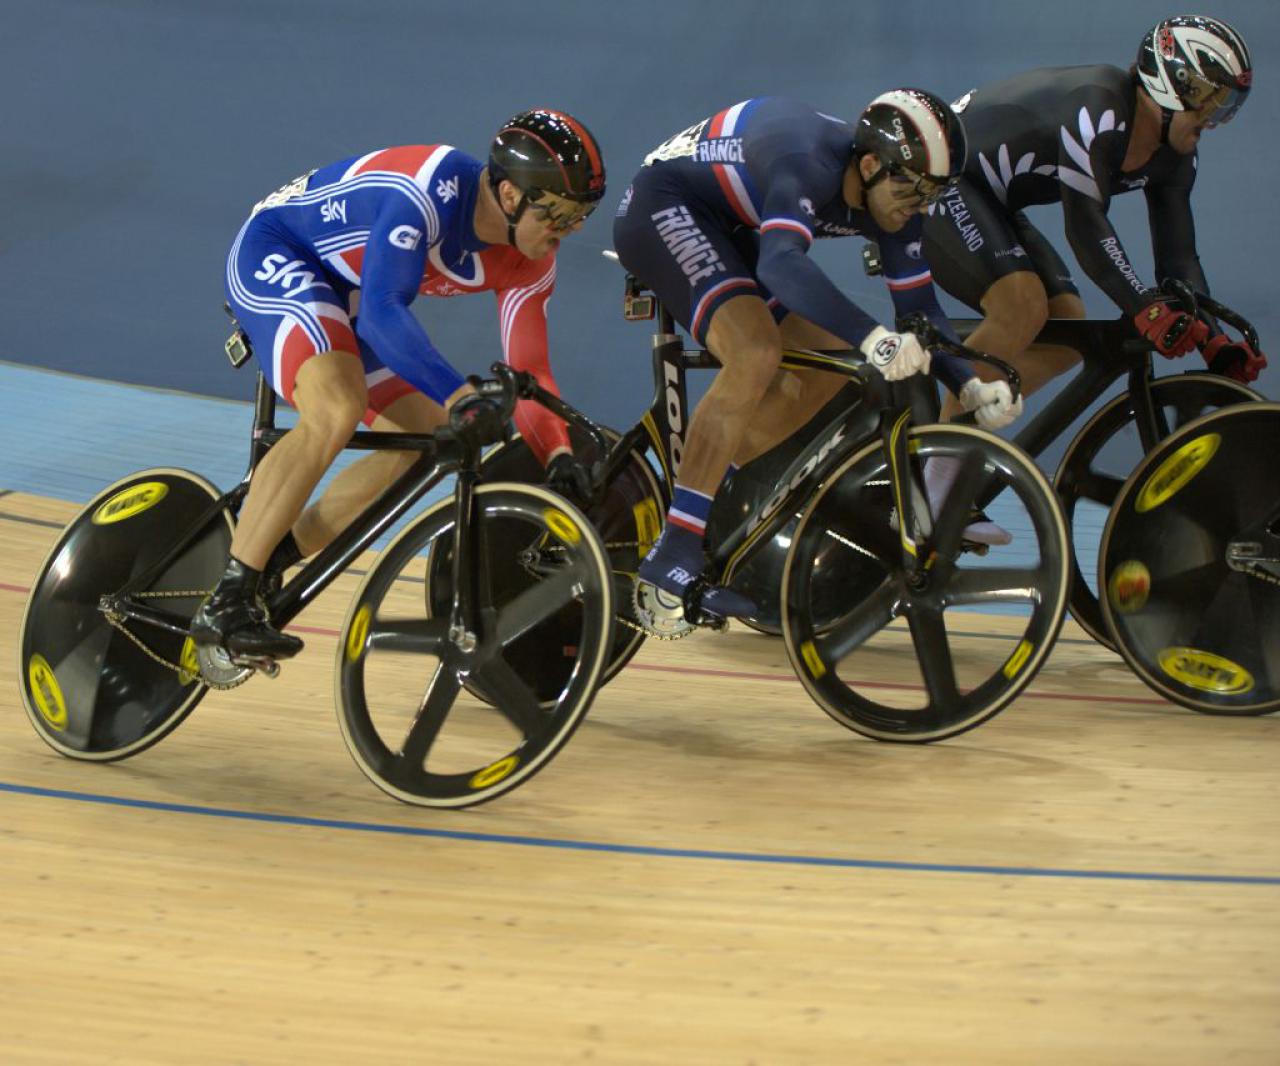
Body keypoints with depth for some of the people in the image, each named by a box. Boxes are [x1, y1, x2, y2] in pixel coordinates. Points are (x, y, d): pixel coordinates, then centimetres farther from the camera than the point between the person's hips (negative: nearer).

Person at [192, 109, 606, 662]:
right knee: (338, 409, -32)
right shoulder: (432, 191, -33)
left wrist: (561, 457, -21)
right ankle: (225, 605, -28)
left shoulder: (530, 264, -8)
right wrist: (460, 397, -51)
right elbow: (382, 313, -40)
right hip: (273, 251, -9)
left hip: (339, 294, 9)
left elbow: (528, 372, -4)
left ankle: (273, 560, 6)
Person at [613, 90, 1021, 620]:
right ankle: (674, 553, -27)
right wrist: (872, 337, -61)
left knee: (826, 368, 2)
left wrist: (969, 386, -19)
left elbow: (919, 305, -2)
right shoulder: (810, 163, -34)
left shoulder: (891, 194, -9)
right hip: (662, 206, -9)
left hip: (724, 228, 9)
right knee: (757, 353, -29)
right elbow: (781, 263, -51)